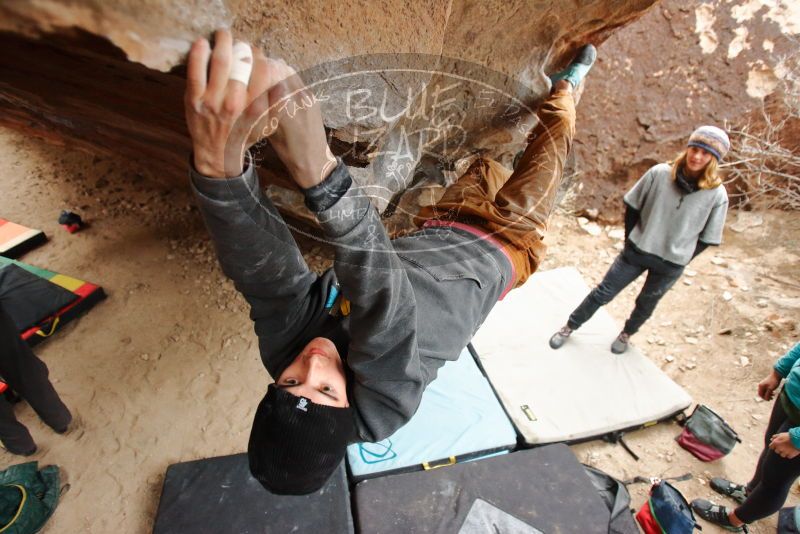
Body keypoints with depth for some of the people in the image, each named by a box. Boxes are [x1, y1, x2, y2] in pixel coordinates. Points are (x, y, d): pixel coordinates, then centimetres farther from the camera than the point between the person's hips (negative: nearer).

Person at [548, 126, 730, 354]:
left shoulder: (717, 195, -14)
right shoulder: (659, 173, -13)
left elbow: (707, 238, -3)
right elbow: (632, 206, -1)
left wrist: (680, 259, -1)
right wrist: (630, 240, 1)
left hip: (670, 266, 0)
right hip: (637, 250, 0)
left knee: (645, 305, 19)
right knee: (603, 293, 7)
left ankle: (626, 334, 47)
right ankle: (569, 327, 24)